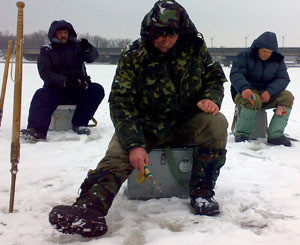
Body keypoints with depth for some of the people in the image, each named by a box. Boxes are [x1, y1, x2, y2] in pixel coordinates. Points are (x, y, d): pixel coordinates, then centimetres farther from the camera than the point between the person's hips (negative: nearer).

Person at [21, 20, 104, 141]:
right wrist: (64, 81, -24)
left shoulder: (76, 46, 12)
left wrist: (88, 49, -27)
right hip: (56, 89, -1)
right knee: (42, 95, -29)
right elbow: (45, 73, -7)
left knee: (97, 90, -23)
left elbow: (92, 57, -2)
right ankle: (37, 130, -47)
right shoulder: (46, 51, 6)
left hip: (79, 89, 2)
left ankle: (79, 123, -24)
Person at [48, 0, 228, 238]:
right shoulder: (133, 56, -10)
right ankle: (91, 205, -46)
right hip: (145, 123, -1)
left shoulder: (195, 47, -4)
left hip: (187, 121, 2)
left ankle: (202, 192, -15)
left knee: (216, 123, -28)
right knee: (118, 153, -28)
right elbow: (121, 103, -16)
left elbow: (215, 77, 9)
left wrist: (210, 99, -16)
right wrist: (134, 144, -29)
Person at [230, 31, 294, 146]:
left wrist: (269, 91, -22)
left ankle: (275, 135, -25)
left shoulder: (278, 61, 8)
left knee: (287, 96, -20)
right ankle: (242, 133, -22)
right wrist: (244, 88, -40)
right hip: (245, 94, -4)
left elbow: (283, 79, -1)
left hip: (267, 95, 4)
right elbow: (236, 74, -18)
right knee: (253, 100, -38)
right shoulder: (244, 57, -4)